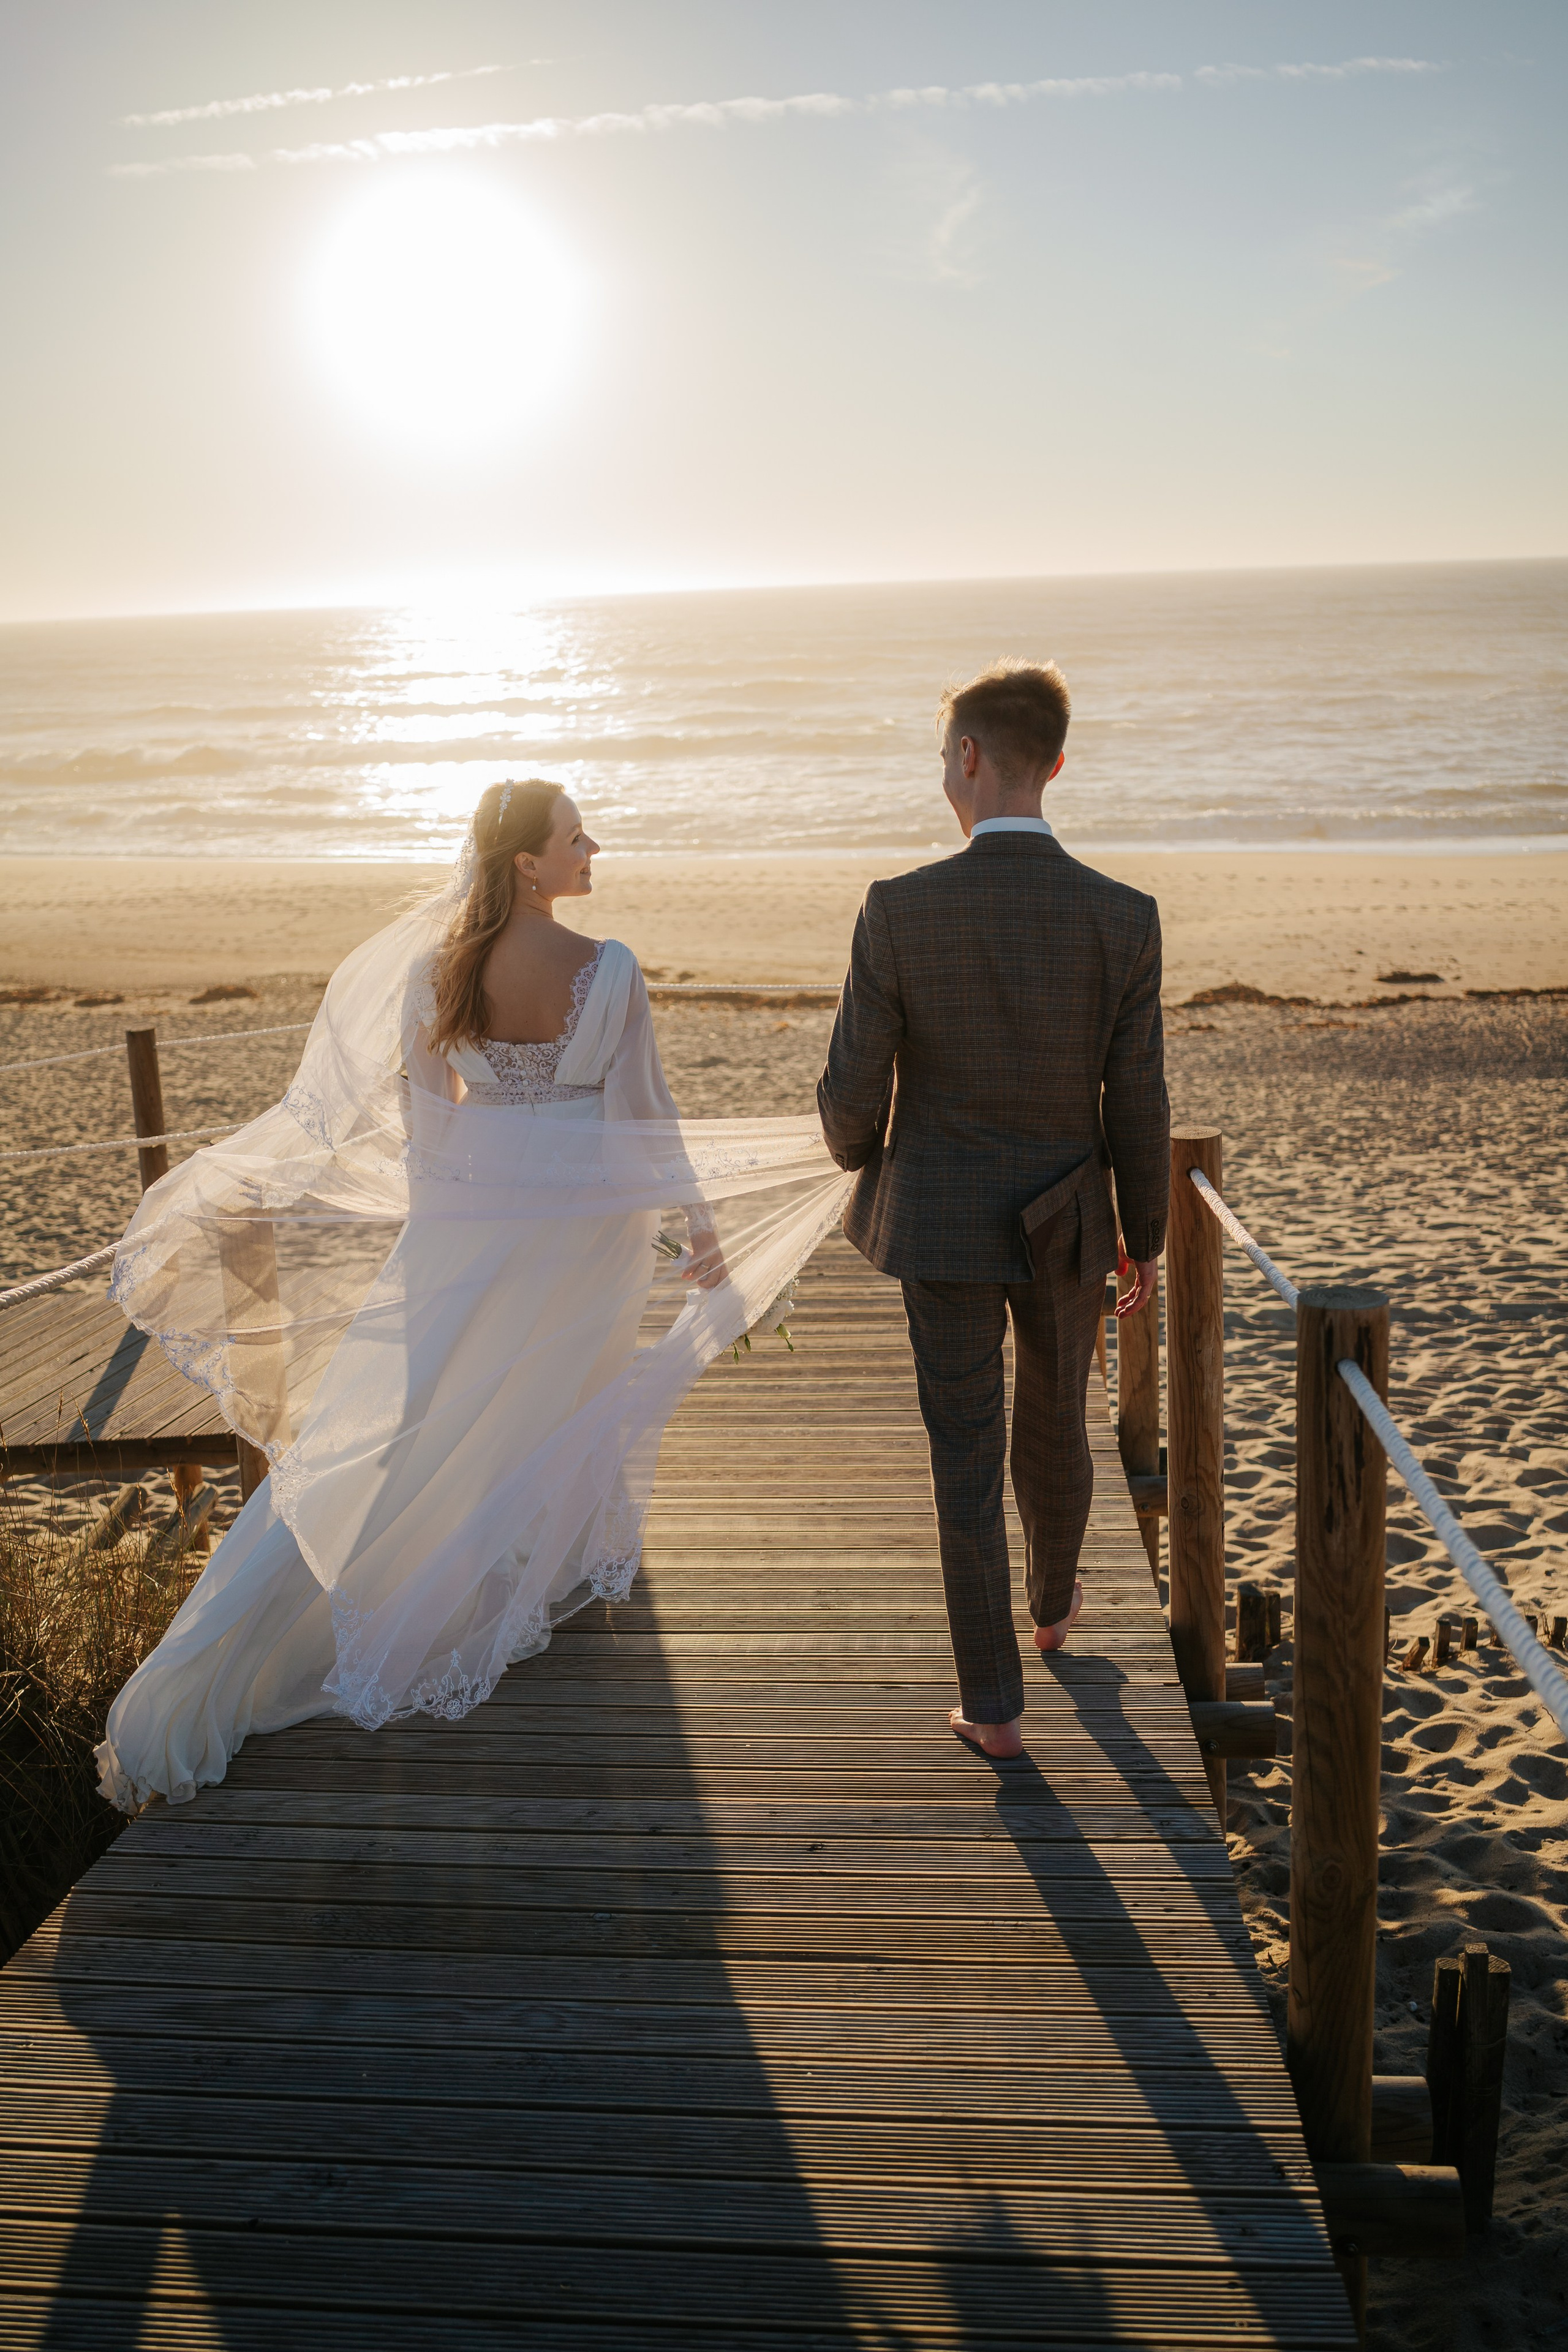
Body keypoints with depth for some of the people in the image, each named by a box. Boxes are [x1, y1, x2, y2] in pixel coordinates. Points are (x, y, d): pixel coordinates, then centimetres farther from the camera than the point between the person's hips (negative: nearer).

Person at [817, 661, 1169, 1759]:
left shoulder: (900, 909, -17)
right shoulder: (1124, 918, -13)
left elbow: (854, 1090, -11)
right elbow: (1137, 1108, -8)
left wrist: (862, 1154, 14)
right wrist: (1146, 1239, 8)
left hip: (940, 1221, -2)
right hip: (1065, 1226, 2)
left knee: (966, 1461, 9)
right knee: (1054, 1426, 25)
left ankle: (994, 1702, 14)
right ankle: (1053, 1601, 50)